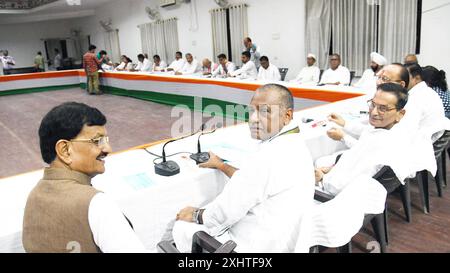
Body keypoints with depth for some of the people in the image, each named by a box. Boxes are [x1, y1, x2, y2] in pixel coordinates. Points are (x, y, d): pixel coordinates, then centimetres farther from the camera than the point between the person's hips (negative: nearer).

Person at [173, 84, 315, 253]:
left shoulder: (272, 155, -30)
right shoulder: (294, 144, 2)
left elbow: (227, 211, -23)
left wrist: (195, 215, -4)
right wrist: (221, 165, 23)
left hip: (255, 246, -9)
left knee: (182, 227, 7)